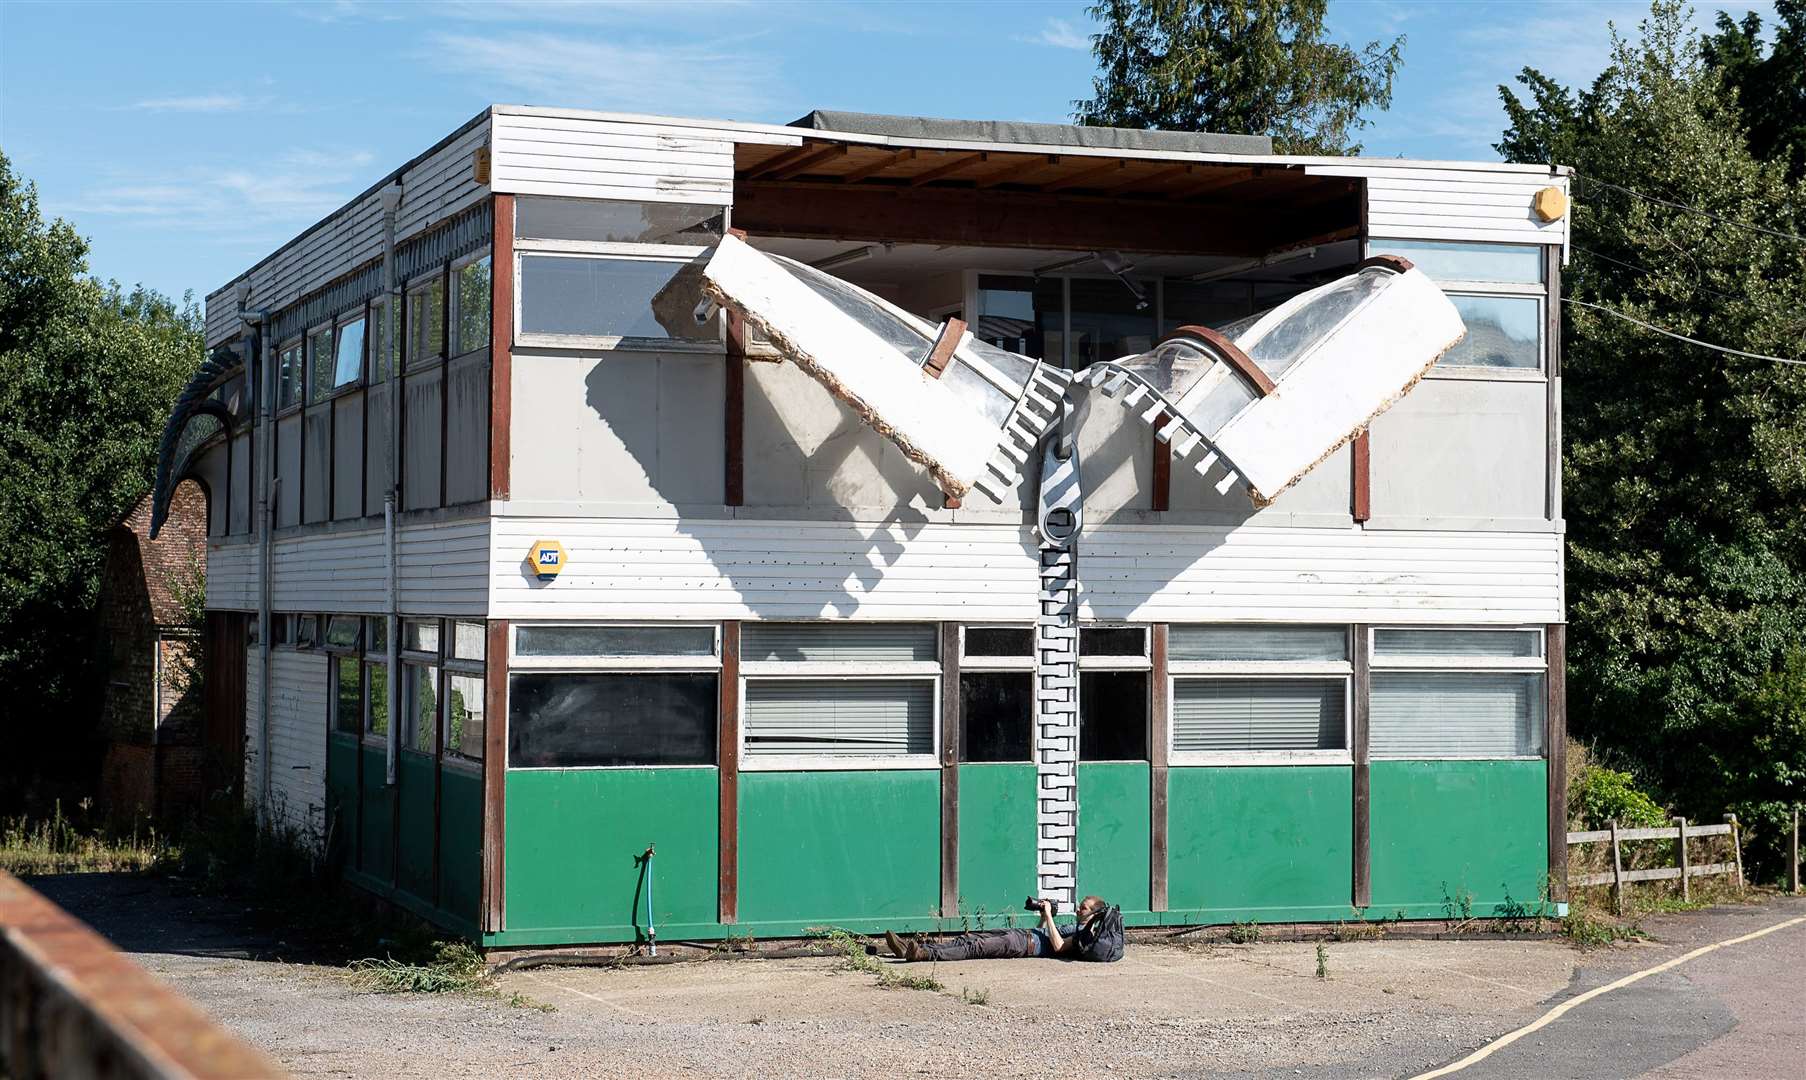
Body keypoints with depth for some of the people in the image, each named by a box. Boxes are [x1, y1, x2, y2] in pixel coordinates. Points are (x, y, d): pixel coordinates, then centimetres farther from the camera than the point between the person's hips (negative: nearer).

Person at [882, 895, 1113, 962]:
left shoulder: (1087, 934, -1)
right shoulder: (1076, 926, 31)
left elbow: (1058, 946, -18)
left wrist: (1049, 915, -11)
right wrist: (1044, 916, 25)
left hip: (1026, 944, -10)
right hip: (1023, 935, 10)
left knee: (977, 947, -27)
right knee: (967, 939, -5)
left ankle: (928, 954, -44)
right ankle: (916, 948, -16)